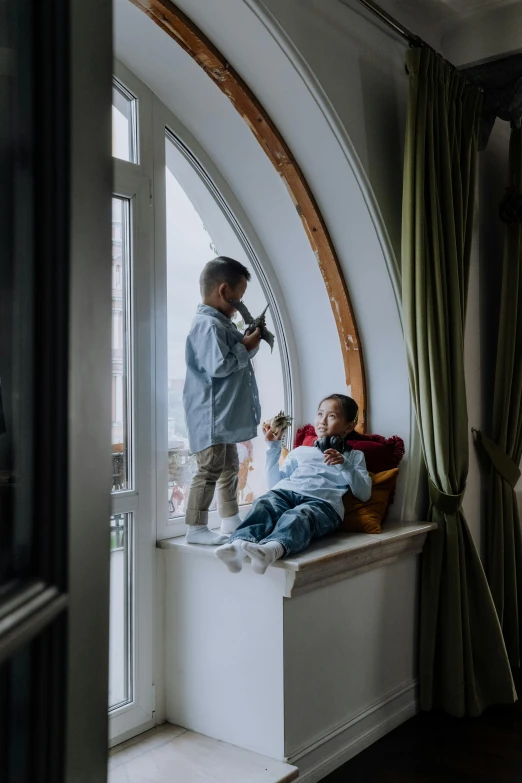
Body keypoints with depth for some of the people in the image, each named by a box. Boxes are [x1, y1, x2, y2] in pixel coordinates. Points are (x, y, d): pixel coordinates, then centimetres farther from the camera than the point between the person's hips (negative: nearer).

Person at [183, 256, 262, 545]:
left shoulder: (219, 323, 15)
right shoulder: (208, 324, -18)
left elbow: (232, 358, 21)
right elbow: (218, 366, -25)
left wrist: (249, 342, 5)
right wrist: (247, 347, -15)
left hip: (224, 415, 11)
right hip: (211, 416, -11)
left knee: (229, 467, 17)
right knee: (210, 469, -5)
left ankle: (230, 521, 27)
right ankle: (196, 528, 4)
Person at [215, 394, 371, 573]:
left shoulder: (354, 456, 30)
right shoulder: (300, 451, 37)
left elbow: (364, 494, 13)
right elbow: (275, 482, 27)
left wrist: (345, 464, 0)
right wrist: (273, 446, 24)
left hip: (323, 501, -3)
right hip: (286, 492, 3)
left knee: (298, 516, -40)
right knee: (263, 504, -34)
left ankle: (271, 549, -69)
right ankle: (239, 545, -61)